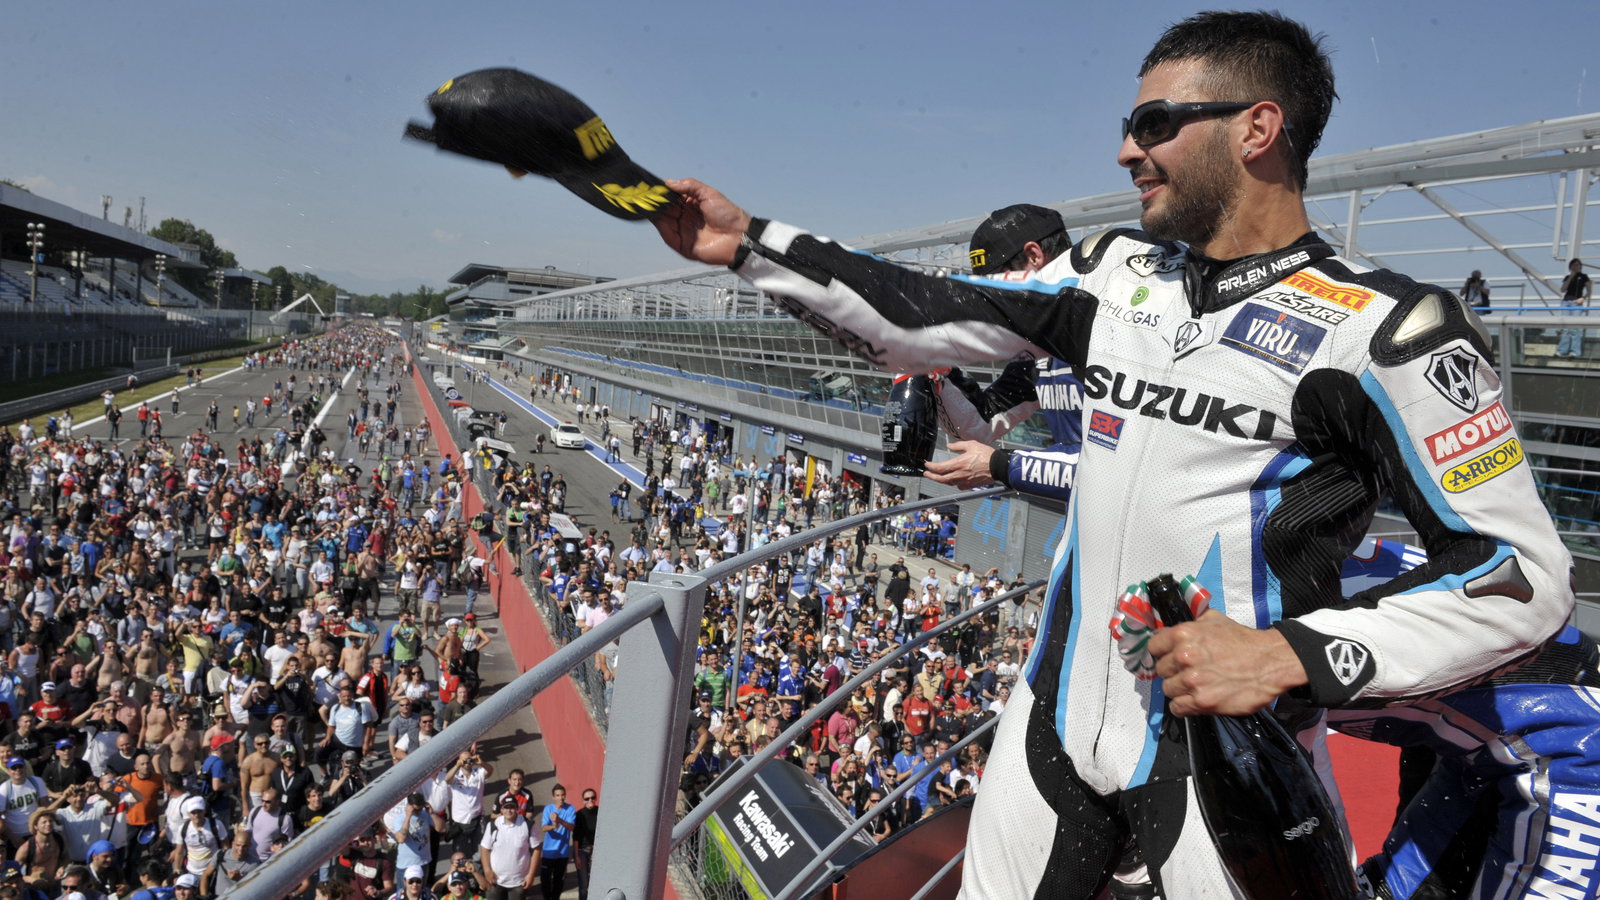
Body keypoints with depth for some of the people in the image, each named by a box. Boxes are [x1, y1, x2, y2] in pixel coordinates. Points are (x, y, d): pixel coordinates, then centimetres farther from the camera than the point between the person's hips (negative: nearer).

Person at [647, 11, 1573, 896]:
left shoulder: (1380, 328, -13)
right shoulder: (1117, 272, 5)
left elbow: (1525, 575, -12)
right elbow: (926, 320, 5)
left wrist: (1289, 655, -23)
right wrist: (750, 243, 2)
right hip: (1058, 717, 5)